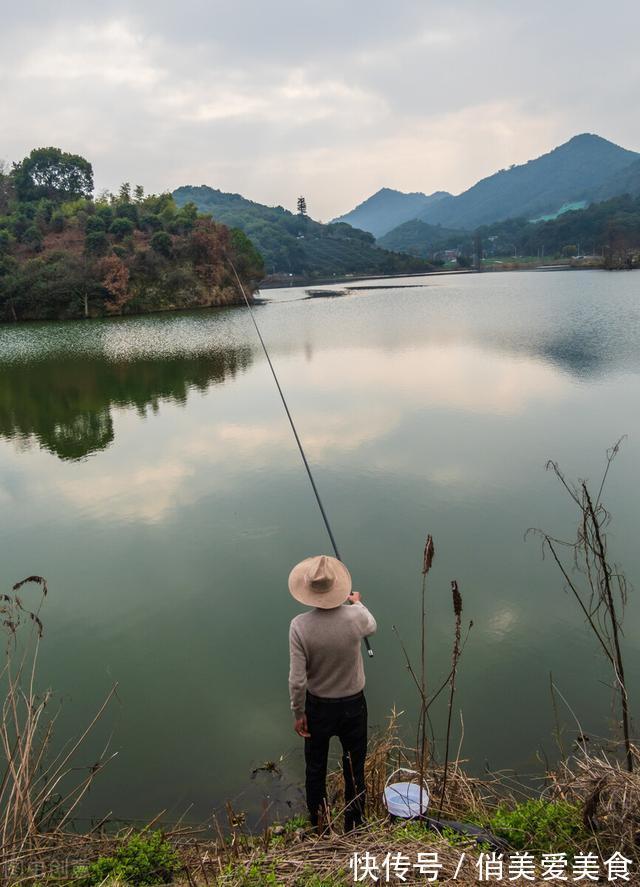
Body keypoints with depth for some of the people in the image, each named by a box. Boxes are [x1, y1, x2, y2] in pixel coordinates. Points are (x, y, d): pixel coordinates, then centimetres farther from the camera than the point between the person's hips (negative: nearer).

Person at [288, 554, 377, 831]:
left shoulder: (299, 626, -24)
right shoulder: (355, 617, -22)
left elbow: (297, 680, -20)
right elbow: (371, 626, 5)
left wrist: (298, 713, -4)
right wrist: (357, 603, 24)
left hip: (317, 707, 0)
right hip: (352, 705, 0)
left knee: (315, 767, 22)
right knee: (354, 766, 20)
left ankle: (317, 822, 42)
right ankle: (353, 824, 38)